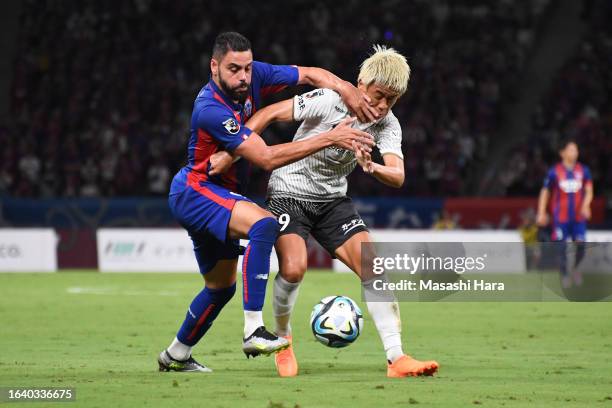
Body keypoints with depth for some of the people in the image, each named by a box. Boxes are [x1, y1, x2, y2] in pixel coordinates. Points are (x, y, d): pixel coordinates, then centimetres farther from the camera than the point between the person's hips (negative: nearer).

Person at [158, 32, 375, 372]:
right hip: (194, 191, -9)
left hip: (218, 195, 9)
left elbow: (310, 75, 1)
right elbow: (267, 158, -32)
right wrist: (329, 139, -33)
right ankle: (254, 332, -38)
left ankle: (175, 356, 39)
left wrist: (345, 88, -20)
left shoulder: (254, 76, -8)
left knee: (221, 287, 20)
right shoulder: (210, 110, -29)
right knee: (264, 224, -34)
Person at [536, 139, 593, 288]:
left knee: (581, 245, -4)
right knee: (562, 247, -2)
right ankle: (564, 275, 14)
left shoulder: (583, 170, 4)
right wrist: (541, 213, 2)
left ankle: (576, 268, 24)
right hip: (561, 217, -2)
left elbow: (589, 190, 4)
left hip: (579, 217, 2)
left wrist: (586, 205, -16)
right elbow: (545, 192, 5)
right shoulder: (554, 172, -2)